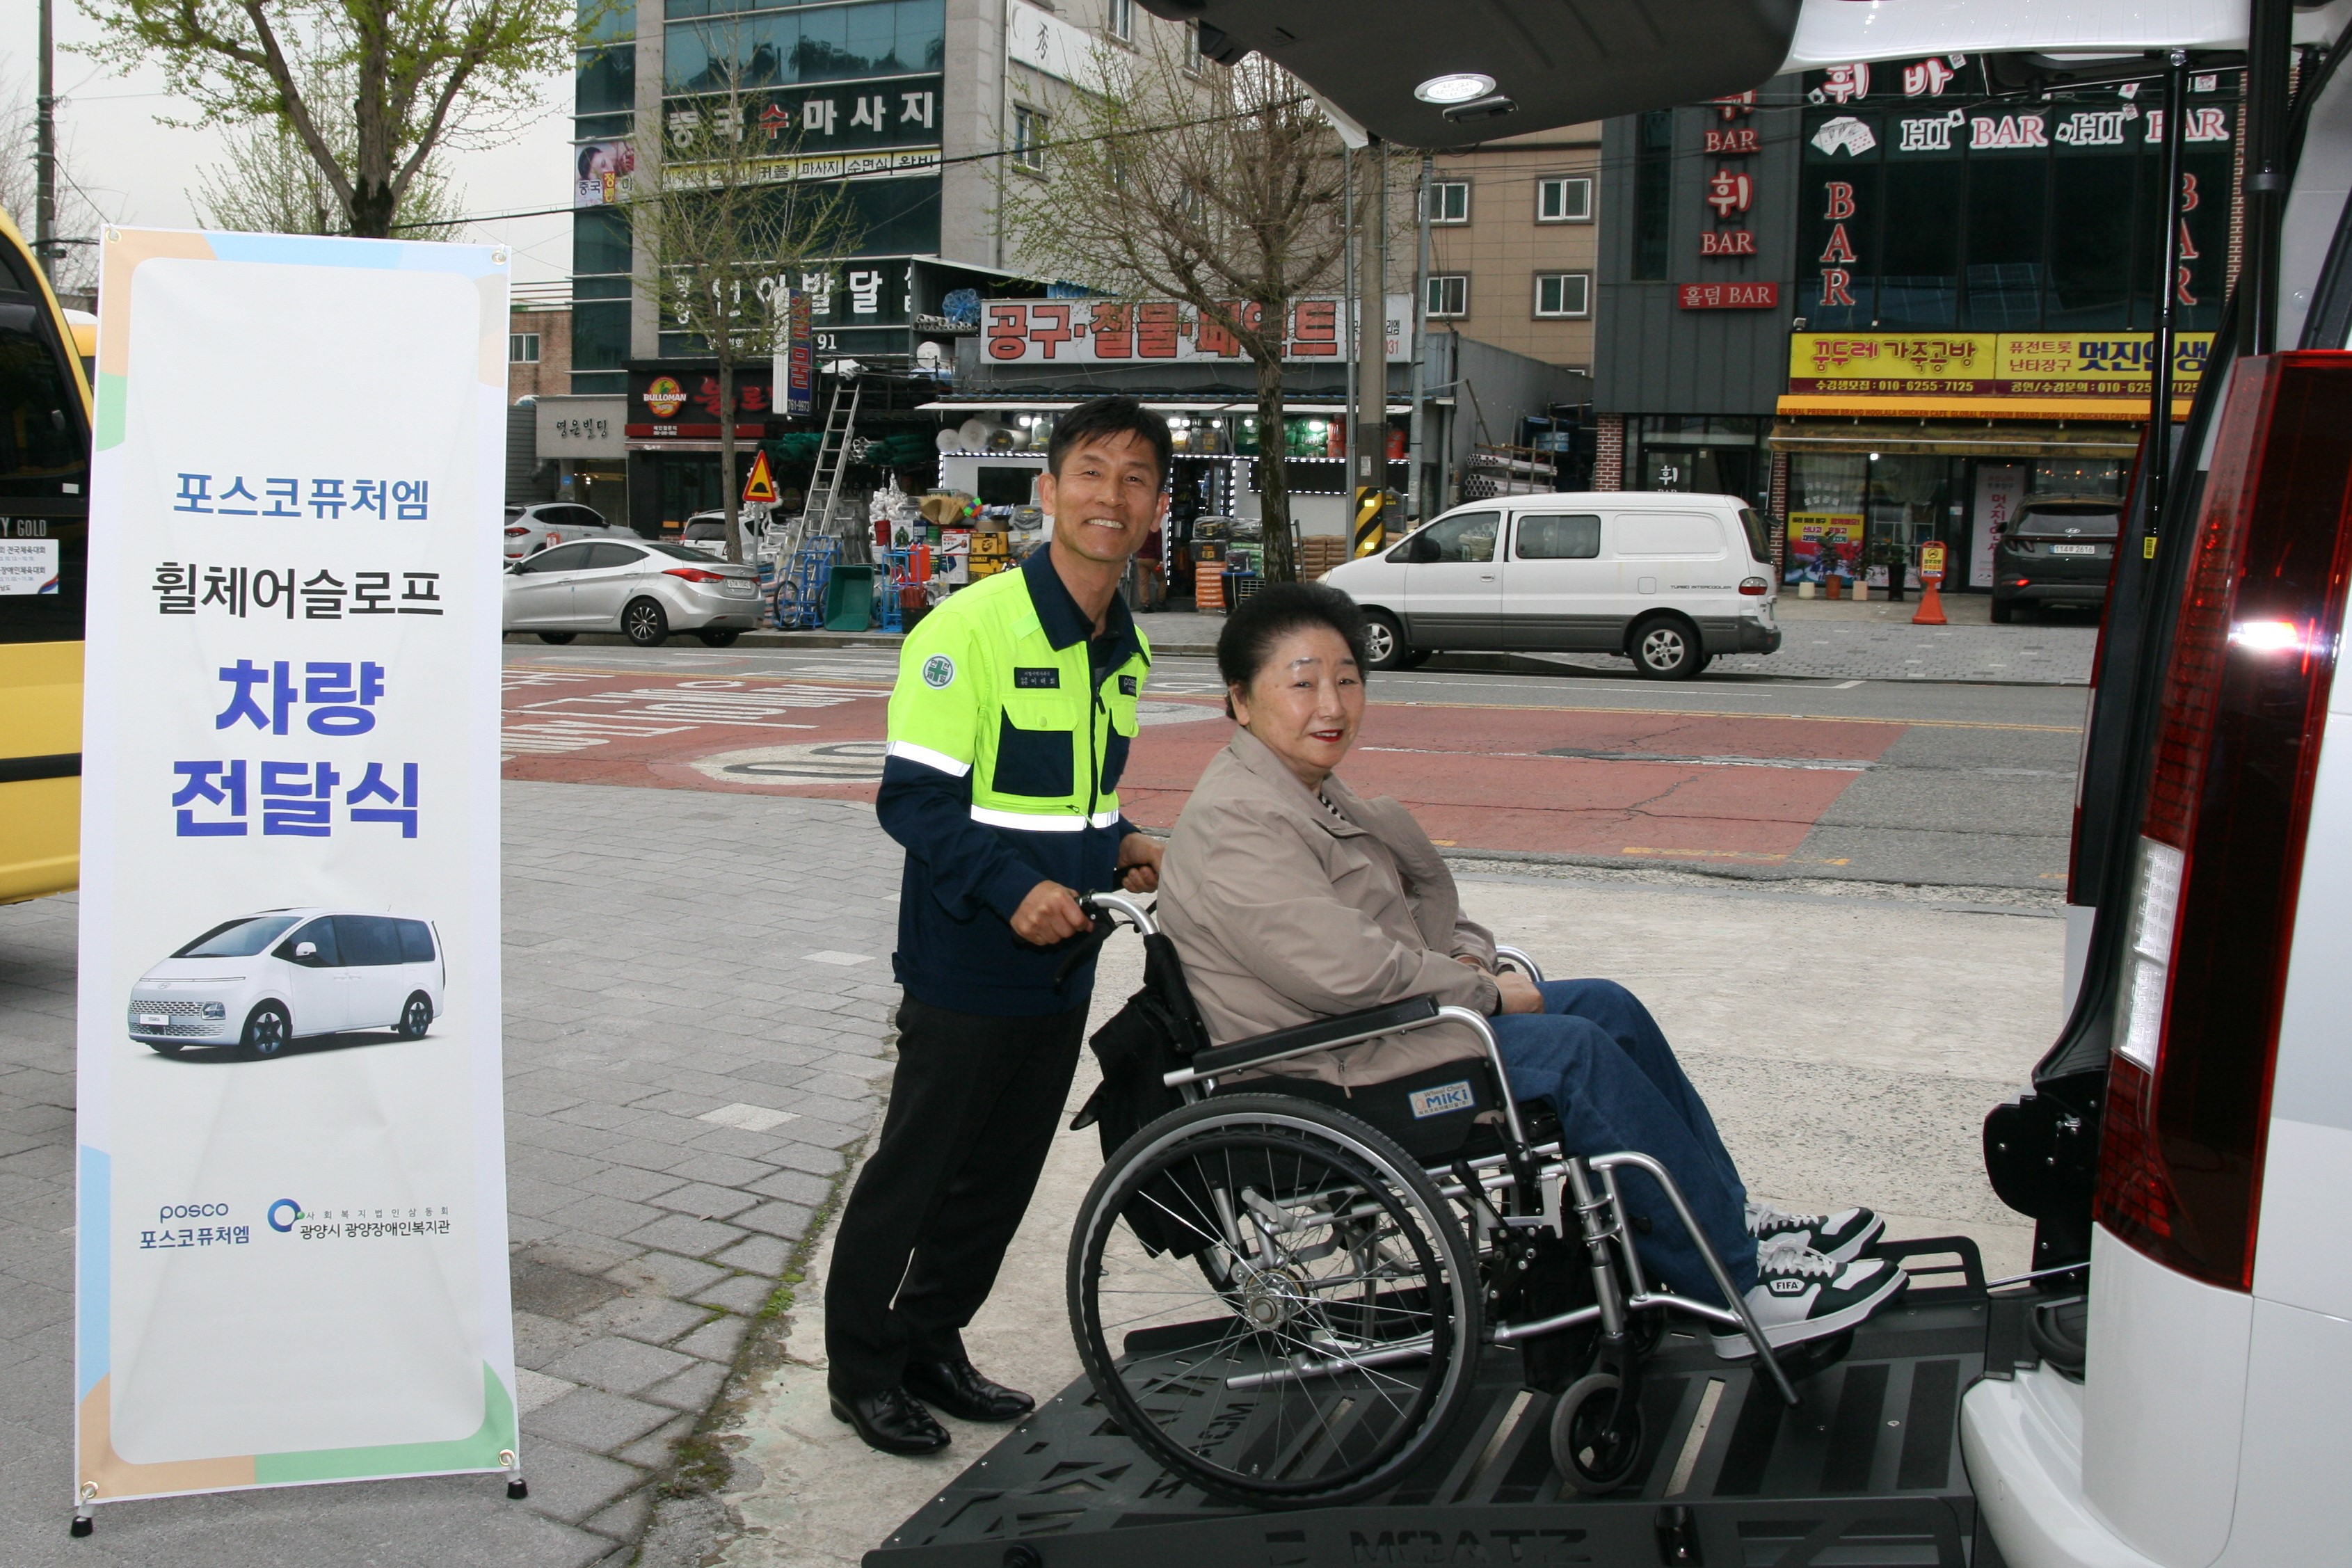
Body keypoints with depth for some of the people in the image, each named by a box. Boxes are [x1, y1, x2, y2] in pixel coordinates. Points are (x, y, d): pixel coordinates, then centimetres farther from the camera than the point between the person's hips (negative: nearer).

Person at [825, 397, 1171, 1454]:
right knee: (914, 1170, 6)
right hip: (966, 969, -7)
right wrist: (1013, 888, -27)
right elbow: (914, 799, -17)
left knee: (1002, 1176, 17)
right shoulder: (971, 627, -15)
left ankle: (931, 1346, 35)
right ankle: (862, 1369, 24)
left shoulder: (1126, 648, 9)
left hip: (1059, 967, 7)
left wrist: (1117, 844, 4)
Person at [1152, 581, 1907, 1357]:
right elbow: (1348, 972, -28)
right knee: (1576, 1053, -18)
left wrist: (1467, 954, 0)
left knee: (1608, 1008, 4)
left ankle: (1733, 1222, 12)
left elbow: (1423, 893, 22)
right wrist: (1486, 991, -14)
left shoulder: (1307, 791, 12)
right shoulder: (1235, 826, -21)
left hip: (1383, 1025, 10)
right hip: (1330, 1077, -10)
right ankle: (1738, 1291, -8)